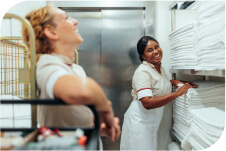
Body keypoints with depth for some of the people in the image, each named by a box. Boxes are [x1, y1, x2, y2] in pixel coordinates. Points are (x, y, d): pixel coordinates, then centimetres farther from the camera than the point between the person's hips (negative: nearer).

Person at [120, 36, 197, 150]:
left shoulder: (160, 67, 7)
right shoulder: (142, 72, -21)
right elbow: (147, 103, -31)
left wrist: (173, 82, 6)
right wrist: (177, 93, -31)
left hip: (153, 122, 8)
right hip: (140, 122, -8)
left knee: (151, 147, 17)